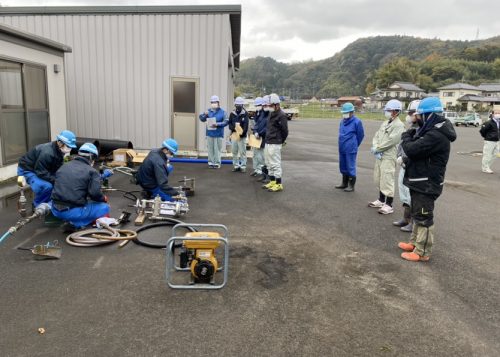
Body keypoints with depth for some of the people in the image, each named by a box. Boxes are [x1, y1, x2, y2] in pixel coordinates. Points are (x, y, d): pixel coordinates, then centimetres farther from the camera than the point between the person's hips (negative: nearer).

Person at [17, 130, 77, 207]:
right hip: (27, 169, -8)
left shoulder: (59, 151, -8)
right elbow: (41, 173, -32)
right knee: (47, 186, -32)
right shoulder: (46, 153, -35)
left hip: (42, 170, 9)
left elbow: (57, 169, -3)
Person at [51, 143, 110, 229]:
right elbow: (95, 193, -16)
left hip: (55, 210, 7)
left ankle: (71, 220, 10)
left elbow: (58, 187, 22)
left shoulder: (63, 166, 15)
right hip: (73, 212, -6)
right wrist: (103, 198, 5)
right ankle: (77, 223, -7)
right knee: (104, 207, 8)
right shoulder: (92, 171, -5)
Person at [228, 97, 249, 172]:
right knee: (234, 152, 9)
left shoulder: (245, 114, -1)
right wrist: (233, 128, -14)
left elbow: (246, 125, -8)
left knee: (242, 152, -1)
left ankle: (243, 166, 6)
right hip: (234, 135, 4)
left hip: (242, 136, -4)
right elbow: (230, 124, 7)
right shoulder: (232, 114, 10)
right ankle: (236, 166, 19)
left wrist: (242, 133, -21)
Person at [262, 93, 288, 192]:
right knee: (269, 164, 15)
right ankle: (272, 181, 26)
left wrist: (281, 141, -2)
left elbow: (285, 131, -12)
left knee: (276, 164, -5)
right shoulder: (271, 114, 15)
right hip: (268, 142, 9)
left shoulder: (281, 115, -14)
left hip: (275, 144, -9)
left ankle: (279, 184, 2)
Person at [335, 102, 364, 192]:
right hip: (342, 148, 7)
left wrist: (354, 145, 7)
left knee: (350, 167, 0)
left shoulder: (356, 122, -11)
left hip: (350, 150, -7)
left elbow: (360, 135, -3)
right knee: (343, 167, 15)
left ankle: (351, 186, 11)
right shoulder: (342, 121, 9)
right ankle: (344, 183, 29)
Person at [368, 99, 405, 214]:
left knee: (387, 180, -7)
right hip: (379, 156, 9)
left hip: (389, 157, -9)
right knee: (379, 179, 17)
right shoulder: (385, 123, 16)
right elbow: (377, 136, 11)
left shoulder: (399, 125, -11)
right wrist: (374, 147, -7)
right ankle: (381, 200, 32)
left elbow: (390, 141, -20)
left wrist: (377, 149, -13)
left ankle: (389, 205, 1)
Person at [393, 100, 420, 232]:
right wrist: (399, 156, -1)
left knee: (412, 195, -3)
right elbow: (401, 144, 15)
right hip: (405, 166, 10)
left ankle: (414, 223, 8)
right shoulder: (411, 128, 14)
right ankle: (406, 218, 33)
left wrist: (404, 159, -16)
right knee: (403, 191, 19)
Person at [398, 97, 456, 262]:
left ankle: (422, 252, 10)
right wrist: (411, 137, -5)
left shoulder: (436, 135, -24)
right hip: (420, 181, 11)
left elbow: (412, 149, -28)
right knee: (417, 214, 21)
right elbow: (419, 149, 13)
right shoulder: (431, 130, 12)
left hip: (427, 184, -11)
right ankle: (415, 242, 35)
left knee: (424, 217, -1)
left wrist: (406, 138, -8)